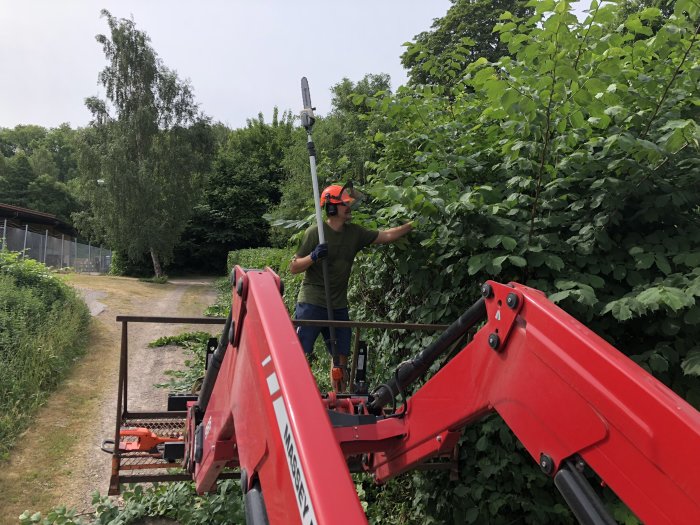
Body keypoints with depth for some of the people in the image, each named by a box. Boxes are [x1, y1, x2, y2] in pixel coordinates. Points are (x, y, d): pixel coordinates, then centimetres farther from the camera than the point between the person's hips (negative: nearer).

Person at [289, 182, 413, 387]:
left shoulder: (354, 232, 7)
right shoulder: (315, 232, -8)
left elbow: (387, 236, 12)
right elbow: (293, 267, -6)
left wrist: (412, 224, 5)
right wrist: (313, 257, -24)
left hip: (339, 307, 6)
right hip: (312, 304, -6)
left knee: (341, 357, 10)